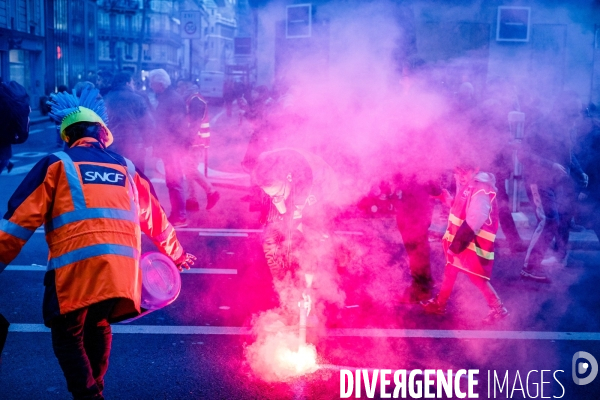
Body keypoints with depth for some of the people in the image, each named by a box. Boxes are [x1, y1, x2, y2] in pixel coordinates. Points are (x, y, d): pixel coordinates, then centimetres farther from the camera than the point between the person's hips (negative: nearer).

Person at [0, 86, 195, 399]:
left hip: (75, 266, -4)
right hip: (123, 268, 4)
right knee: (98, 327, 26)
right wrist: (177, 255, 46)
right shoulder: (126, 168, 22)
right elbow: (155, 220, 32)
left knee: (67, 337, 9)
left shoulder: (57, 164, 10)